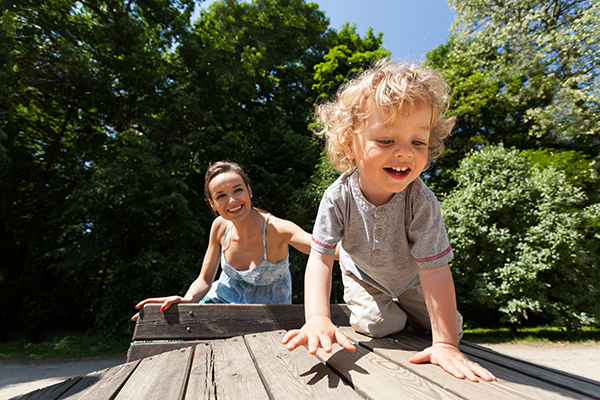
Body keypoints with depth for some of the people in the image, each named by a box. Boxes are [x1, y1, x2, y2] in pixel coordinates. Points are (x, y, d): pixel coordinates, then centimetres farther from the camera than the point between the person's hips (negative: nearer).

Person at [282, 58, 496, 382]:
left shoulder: (421, 202, -36)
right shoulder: (339, 197, -34)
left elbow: (435, 270, -33)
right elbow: (320, 258, -32)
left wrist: (445, 343, -32)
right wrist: (317, 318, -43)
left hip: (410, 279, 1)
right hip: (363, 276, 0)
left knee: (450, 328, 3)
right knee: (373, 325, -12)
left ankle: (404, 309, 35)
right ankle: (391, 314, 24)